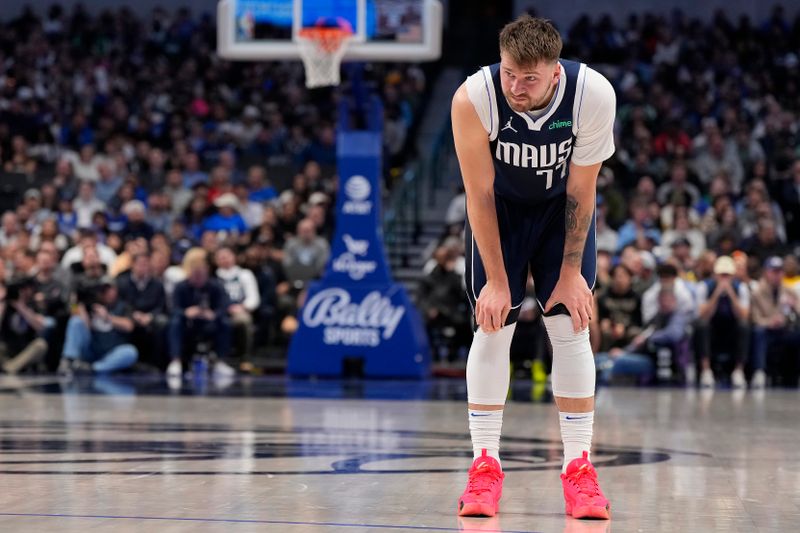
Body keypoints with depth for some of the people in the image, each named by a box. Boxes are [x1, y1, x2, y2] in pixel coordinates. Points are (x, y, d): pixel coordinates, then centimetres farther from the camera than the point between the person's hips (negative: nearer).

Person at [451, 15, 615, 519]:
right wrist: (496, 280, -19)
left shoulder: (594, 94, -32)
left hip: (561, 205, 0)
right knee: (492, 327, -7)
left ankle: (579, 466, 0)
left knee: (571, 328, -6)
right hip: (501, 204, 0)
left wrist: (571, 272, -15)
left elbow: (580, 190, -19)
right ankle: (486, 465, 0)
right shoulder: (473, 98, -33)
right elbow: (480, 194, -22)